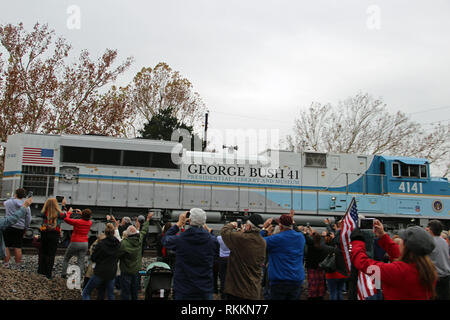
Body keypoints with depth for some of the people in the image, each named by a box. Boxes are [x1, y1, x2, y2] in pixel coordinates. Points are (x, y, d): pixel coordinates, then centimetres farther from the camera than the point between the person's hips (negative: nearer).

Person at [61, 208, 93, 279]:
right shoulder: (90, 223, 1)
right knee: (81, 261, 4)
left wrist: (69, 212, 2)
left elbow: (66, 219, -11)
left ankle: (64, 274, 14)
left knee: (66, 259, 15)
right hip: (85, 243, 4)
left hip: (75, 243, -4)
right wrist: (81, 213, 23)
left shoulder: (77, 222, -15)